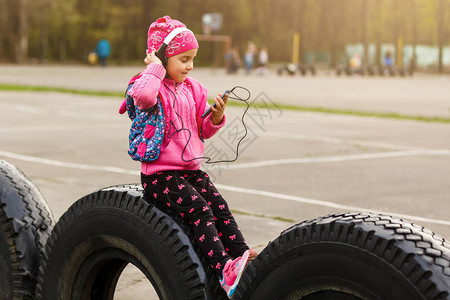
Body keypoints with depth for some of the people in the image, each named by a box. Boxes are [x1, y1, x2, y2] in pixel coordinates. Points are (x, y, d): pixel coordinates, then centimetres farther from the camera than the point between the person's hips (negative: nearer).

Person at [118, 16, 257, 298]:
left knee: (219, 205, -9)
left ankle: (241, 253, -10)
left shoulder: (193, 89, 13)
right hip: (160, 175, -7)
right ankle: (223, 268, -29)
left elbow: (202, 131, 19)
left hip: (191, 169, 7)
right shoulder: (153, 87, -10)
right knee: (198, 208, -23)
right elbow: (143, 95, -39)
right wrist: (156, 68, -24)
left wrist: (216, 117, -1)